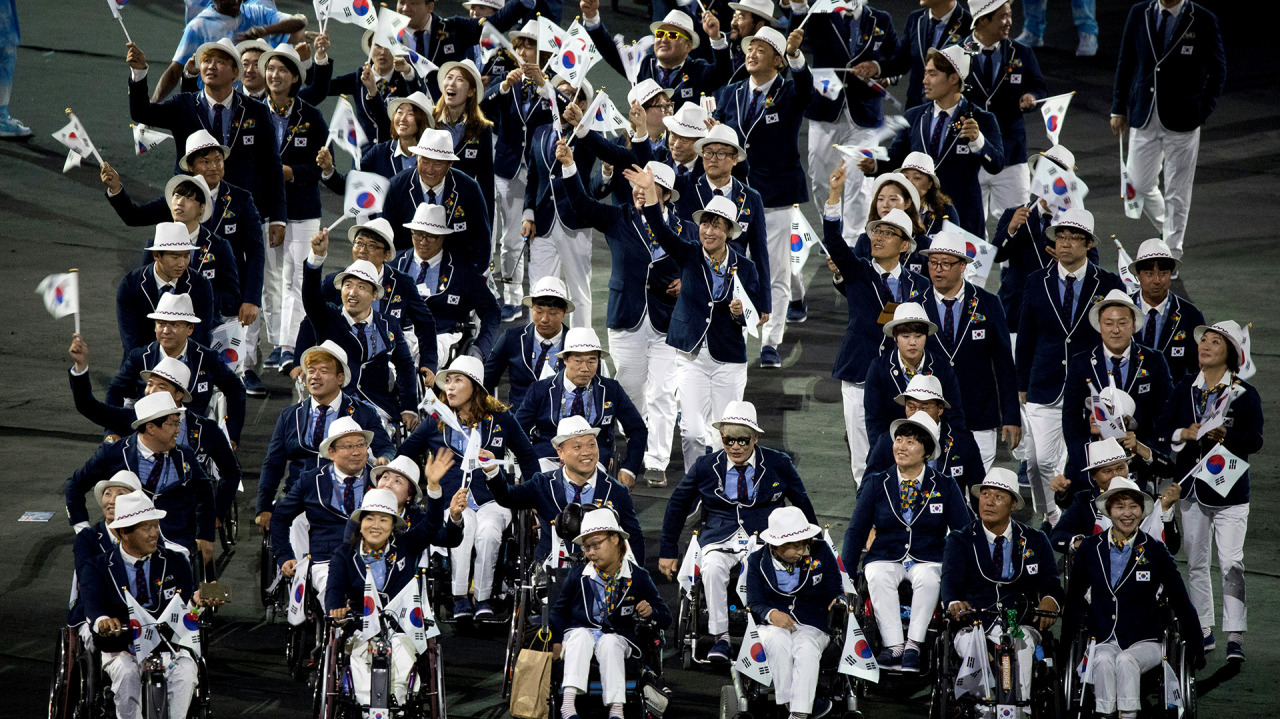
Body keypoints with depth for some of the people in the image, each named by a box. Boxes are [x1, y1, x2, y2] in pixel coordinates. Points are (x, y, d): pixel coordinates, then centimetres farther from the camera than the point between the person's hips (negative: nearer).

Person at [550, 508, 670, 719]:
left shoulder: (638, 577, 1)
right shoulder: (578, 575, 4)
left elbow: (665, 618, 7)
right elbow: (559, 610, 16)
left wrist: (651, 612, -16)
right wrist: (556, 642, 3)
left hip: (618, 637, -1)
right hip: (581, 632, 1)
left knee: (609, 643, -36)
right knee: (580, 635, -34)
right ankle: (568, 700, -49)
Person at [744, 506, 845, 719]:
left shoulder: (821, 553, 3)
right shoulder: (758, 561, 3)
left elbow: (832, 593, 7)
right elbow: (754, 603, -1)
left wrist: (837, 601, -18)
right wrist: (771, 614, -23)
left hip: (812, 625, 0)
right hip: (773, 626, 0)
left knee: (806, 647, -35)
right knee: (778, 641, -36)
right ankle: (788, 701, -33)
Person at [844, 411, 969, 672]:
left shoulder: (945, 487, 5)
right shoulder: (877, 484, 8)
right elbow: (856, 531, 8)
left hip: (928, 560, -1)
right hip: (886, 557, 1)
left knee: (928, 579, -35)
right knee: (878, 577, -33)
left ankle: (913, 645, -30)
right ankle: (893, 646, -33)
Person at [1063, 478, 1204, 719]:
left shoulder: (1155, 551, 3)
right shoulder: (1090, 549, 8)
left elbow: (1180, 600, 8)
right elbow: (1074, 598, 17)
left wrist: (1194, 645, 8)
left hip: (1144, 642, -1)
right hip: (1104, 642, 1)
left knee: (1125, 660, -34)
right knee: (1103, 661, -33)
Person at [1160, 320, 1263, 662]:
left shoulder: (1245, 394, -4)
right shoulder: (1185, 388, 8)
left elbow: (1255, 440, -11)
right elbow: (1163, 428, 6)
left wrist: (1226, 436, -27)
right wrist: (1185, 433, -13)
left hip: (1229, 489, -4)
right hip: (1192, 487, 4)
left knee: (1231, 563, -10)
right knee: (1196, 562, 10)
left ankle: (1235, 636, -9)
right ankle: (1203, 630, 20)